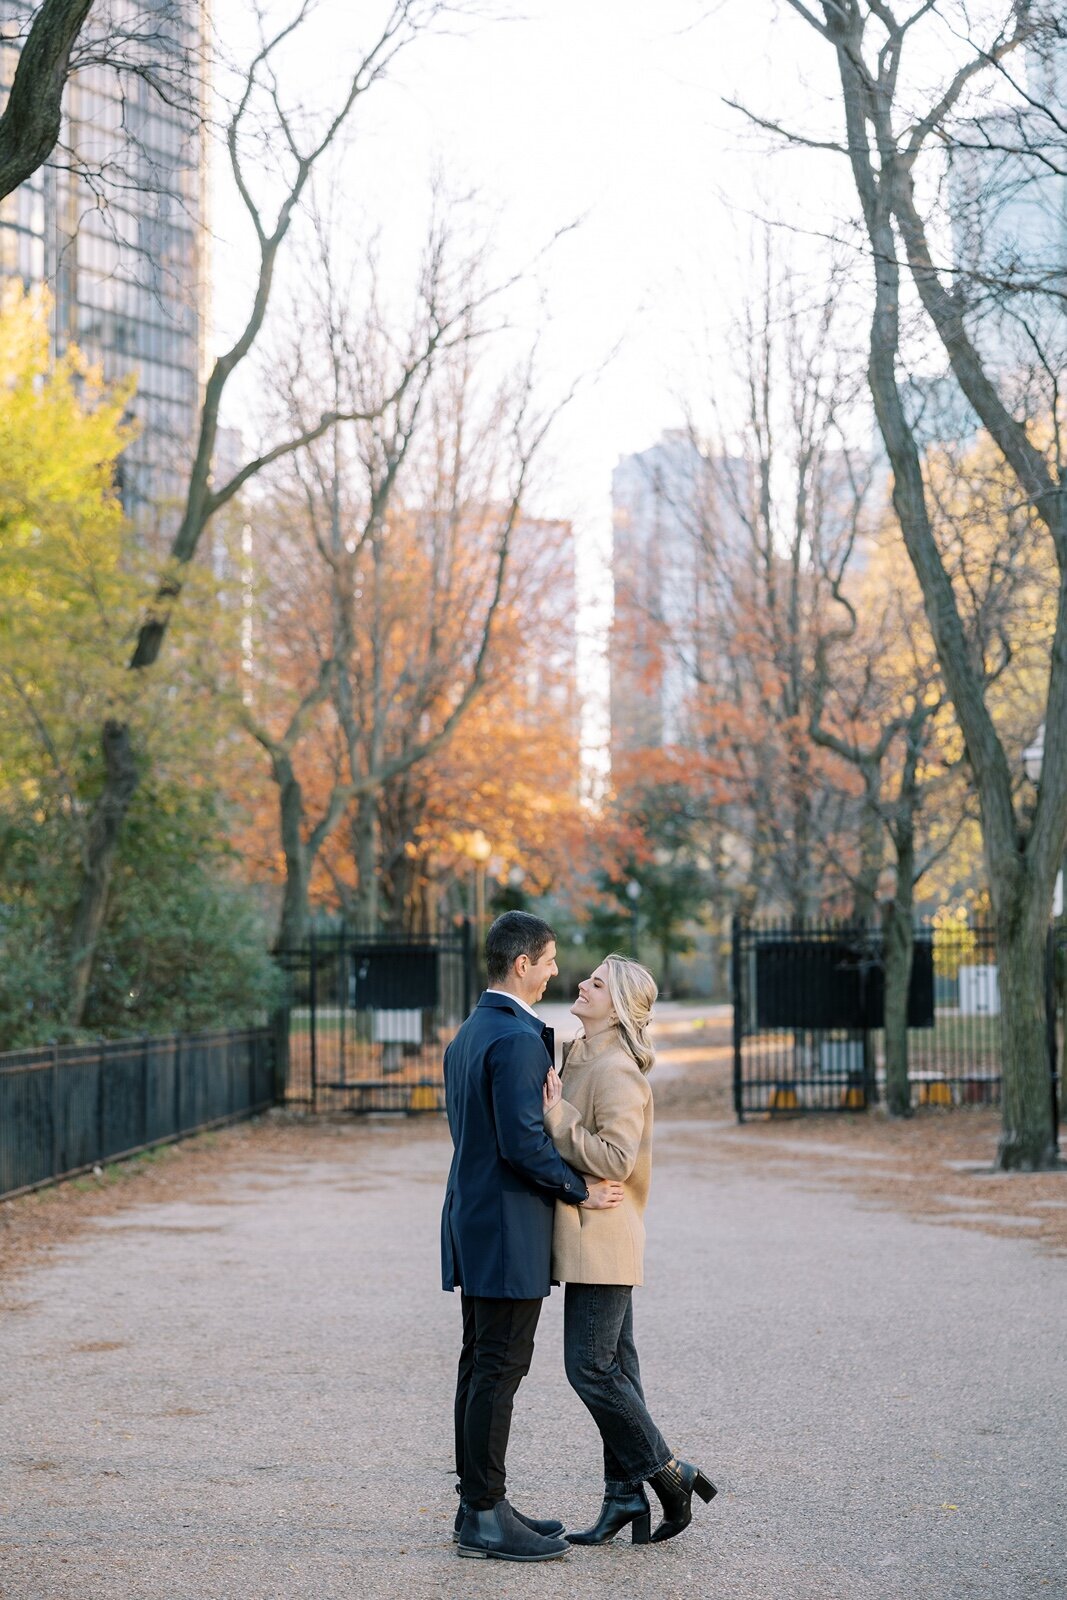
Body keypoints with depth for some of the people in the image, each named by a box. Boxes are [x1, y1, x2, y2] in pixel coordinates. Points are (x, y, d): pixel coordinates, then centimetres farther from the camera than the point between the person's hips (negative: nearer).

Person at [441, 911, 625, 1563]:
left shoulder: (468, 1034, 15)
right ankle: (485, 1516, -4)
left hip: (475, 1219, 10)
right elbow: (522, 1142, -22)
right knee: (499, 1368, -7)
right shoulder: (517, 1038, -17)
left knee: (481, 1364, 13)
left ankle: (480, 1503, 19)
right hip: (509, 1228, -10)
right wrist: (579, 1190, -10)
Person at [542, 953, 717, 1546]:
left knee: (591, 1368, -7)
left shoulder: (616, 1069, -17)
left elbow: (615, 1159, -23)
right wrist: (555, 1112, 8)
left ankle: (669, 1473, 4)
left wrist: (557, 1116, -22)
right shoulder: (582, 1058, 14)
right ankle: (626, 1501, 15)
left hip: (603, 1238, -10)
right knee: (613, 1368, 10)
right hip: (591, 1244, 10)